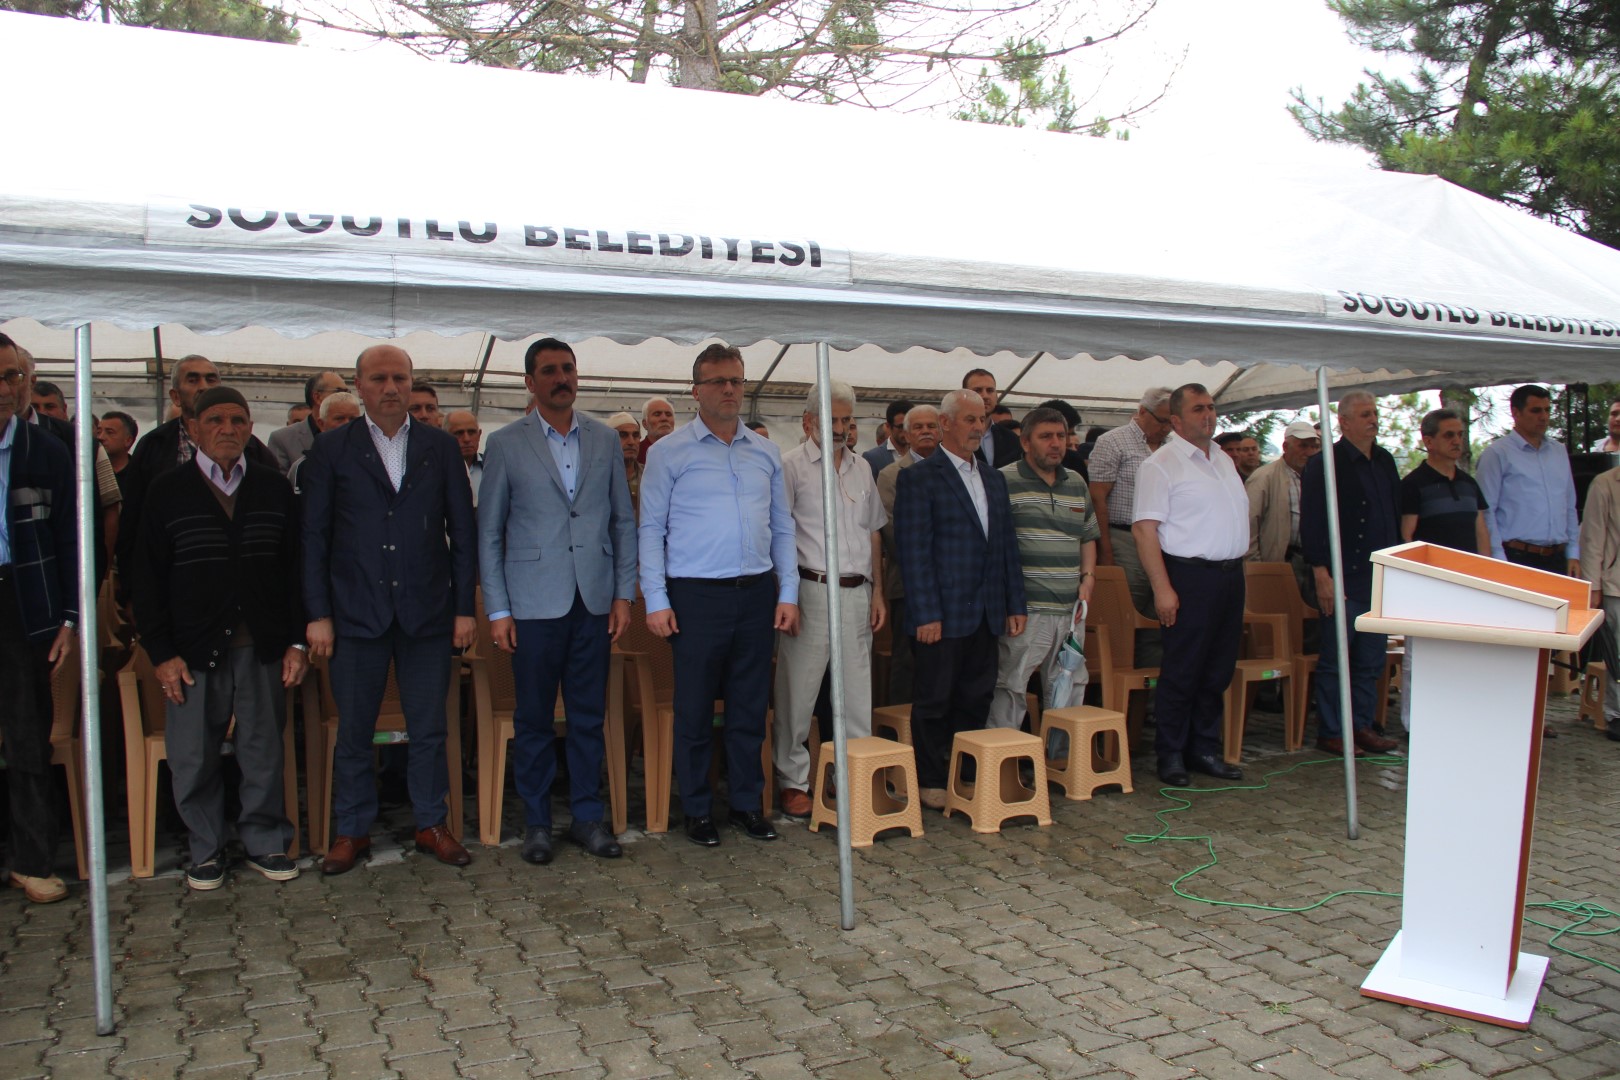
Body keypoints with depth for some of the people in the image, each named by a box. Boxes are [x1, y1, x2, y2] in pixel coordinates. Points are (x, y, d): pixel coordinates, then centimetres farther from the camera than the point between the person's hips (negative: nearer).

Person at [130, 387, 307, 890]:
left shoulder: (274, 488, 7)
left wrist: (296, 641, 1)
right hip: (193, 650, -1)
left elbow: (293, 568, 7)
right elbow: (148, 578, 2)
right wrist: (162, 652, -4)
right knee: (194, 758, 6)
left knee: (264, 752, 8)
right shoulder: (167, 491, 3)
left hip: (261, 646, 1)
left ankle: (264, 841, 23)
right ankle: (206, 851, 23)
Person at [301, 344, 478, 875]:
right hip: (356, 613, 0)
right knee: (353, 731, 8)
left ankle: (431, 824, 23)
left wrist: (464, 607, 1)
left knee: (429, 730, 8)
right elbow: (314, 536, 2)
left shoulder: (441, 448, 6)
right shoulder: (331, 449, 3)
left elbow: (463, 532, 6)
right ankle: (353, 830, 23)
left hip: (428, 612, 1)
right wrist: (317, 613, -3)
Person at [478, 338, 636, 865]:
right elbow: (488, 532, 2)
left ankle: (587, 816, 20)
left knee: (589, 716, 8)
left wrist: (624, 593, 4)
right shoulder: (506, 444, 2)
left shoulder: (605, 439, 9)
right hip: (534, 603, -2)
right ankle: (536, 822, 19)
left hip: (594, 601, 2)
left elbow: (624, 521, 11)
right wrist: (497, 609, -3)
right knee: (534, 718, 5)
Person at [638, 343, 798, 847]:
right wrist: (656, 600, -8)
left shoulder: (766, 452, 11)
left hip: (757, 594, 4)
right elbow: (651, 529, -1)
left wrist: (788, 593, 6)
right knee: (694, 710, 4)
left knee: (750, 707, 11)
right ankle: (697, 810, 17)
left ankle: (748, 803, 23)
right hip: (697, 596, -3)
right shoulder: (669, 451, 0)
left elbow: (782, 528, 13)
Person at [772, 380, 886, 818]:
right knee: (797, 693, 0)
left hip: (857, 593, 5)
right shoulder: (791, 466, -3)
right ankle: (793, 782, 12)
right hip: (811, 590, -5)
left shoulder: (861, 468, 15)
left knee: (857, 693, 10)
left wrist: (877, 592, 12)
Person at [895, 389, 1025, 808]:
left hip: (986, 615, 6)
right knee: (934, 703, 4)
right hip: (942, 615, -6)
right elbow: (914, 551, -12)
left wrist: (1015, 604, 11)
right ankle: (931, 782, 17)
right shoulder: (919, 478, -7)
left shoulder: (994, 479, 15)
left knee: (975, 701, 11)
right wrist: (926, 614, -16)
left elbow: (1007, 545, 16)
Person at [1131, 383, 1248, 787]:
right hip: (1190, 575, -7)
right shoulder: (1161, 464, -8)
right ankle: (1170, 755, 10)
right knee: (1181, 673, -2)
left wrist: (1238, 564, 13)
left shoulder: (1224, 460, 17)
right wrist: (1162, 588, -19)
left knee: (1218, 672, 12)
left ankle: (1205, 750, 23)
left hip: (1231, 574, 7)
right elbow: (1144, 529, -14)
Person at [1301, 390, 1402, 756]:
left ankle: (1361, 726, 22)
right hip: (1343, 579, -7)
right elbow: (1311, 525, -13)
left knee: (1371, 660, 11)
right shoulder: (1323, 464, -8)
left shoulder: (1384, 462, 14)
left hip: (1380, 577, 7)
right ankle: (1330, 733, 9)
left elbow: (1395, 517, 21)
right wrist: (1322, 576, -17)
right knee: (1335, 660, 0)